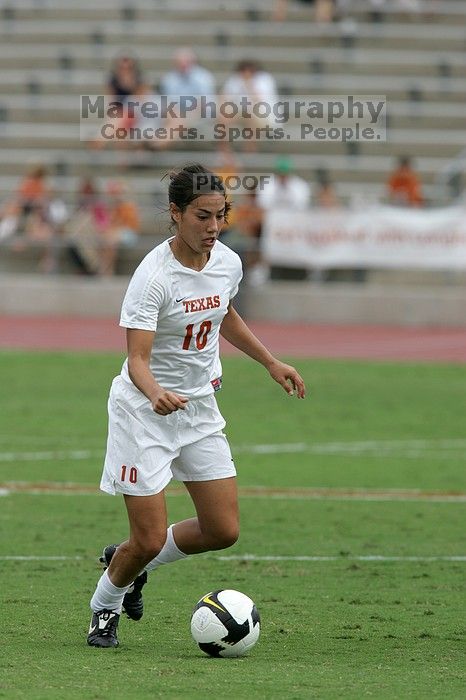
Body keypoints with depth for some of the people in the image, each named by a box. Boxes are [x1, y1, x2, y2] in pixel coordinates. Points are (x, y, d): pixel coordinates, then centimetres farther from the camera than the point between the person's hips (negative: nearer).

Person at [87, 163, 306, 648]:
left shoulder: (228, 263, -2)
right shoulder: (153, 276, -23)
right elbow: (137, 359, -29)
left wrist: (271, 363, 22)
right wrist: (156, 395, -49)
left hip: (200, 407, 7)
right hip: (144, 412, -7)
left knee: (223, 531, 2)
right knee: (150, 539, -7)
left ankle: (128, 560, 27)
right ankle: (104, 605, 24)